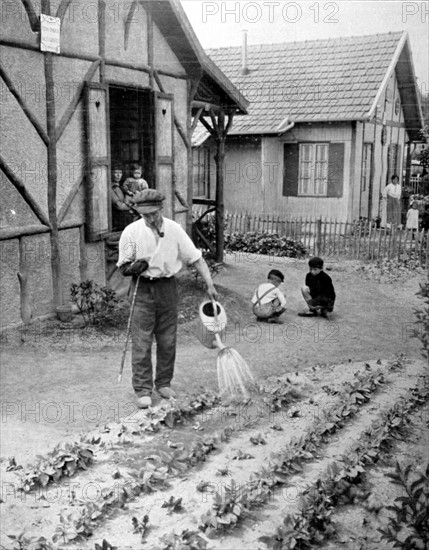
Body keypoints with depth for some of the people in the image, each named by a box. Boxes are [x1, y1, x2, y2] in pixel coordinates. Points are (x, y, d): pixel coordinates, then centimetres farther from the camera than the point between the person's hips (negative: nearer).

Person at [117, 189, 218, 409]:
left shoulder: (174, 229, -1)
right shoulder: (131, 232, -6)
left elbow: (195, 257, 0)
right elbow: (123, 268, 0)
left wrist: (209, 284, -7)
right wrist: (134, 267, -23)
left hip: (167, 287, 2)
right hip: (142, 289, -2)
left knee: (167, 341, 9)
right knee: (142, 342, -3)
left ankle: (163, 383, 26)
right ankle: (143, 390, 7)